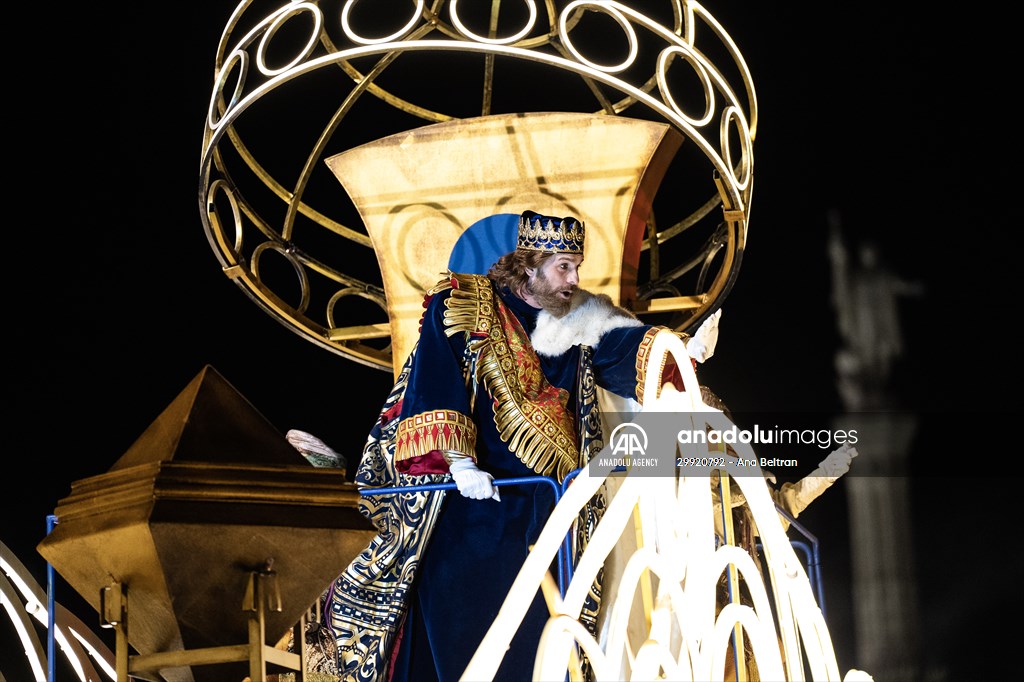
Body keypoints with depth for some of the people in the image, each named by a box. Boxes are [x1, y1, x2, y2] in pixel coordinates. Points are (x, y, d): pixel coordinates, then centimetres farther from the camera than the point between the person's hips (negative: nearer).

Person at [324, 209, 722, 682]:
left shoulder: (579, 323, 10)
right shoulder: (462, 307, -4)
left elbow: (629, 351, -4)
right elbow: (434, 386, -12)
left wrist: (684, 352, -23)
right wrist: (458, 461, -22)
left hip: (540, 504, 5)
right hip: (468, 499, -4)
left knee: (529, 633, 5)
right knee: (456, 622, -5)